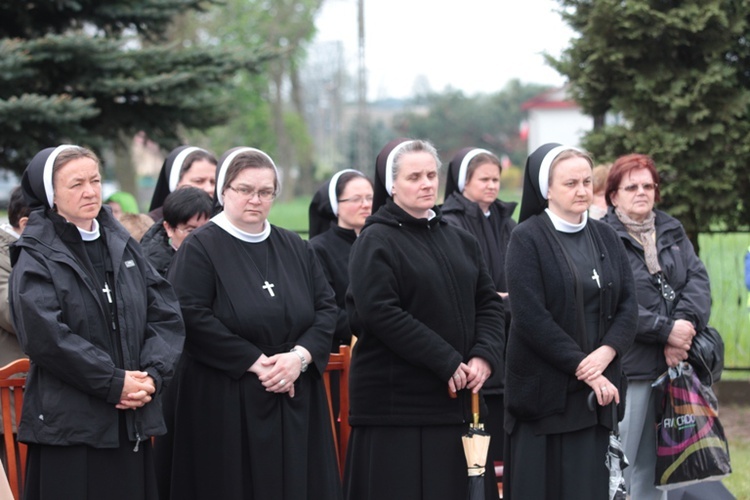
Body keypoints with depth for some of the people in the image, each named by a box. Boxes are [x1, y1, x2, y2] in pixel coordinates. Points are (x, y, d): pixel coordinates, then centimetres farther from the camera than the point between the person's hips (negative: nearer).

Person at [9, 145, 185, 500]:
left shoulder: (122, 246, 12)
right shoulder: (37, 257, -4)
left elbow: (166, 315, 8)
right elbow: (45, 336, -16)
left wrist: (153, 374, -9)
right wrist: (114, 383, -16)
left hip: (132, 421, 5)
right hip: (68, 426, -5)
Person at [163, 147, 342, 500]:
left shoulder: (295, 248, 13)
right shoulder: (200, 248, -3)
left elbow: (326, 308, 9)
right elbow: (191, 318, -14)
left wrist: (300, 356, -10)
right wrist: (255, 361, -16)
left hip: (297, 401, 5)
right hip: (225, 404, -5)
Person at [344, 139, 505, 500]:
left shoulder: (460, 240, 16)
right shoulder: (375, 243, -5)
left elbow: (488, 303, 13)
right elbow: (380, 314, -16)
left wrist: (485, 356, -7)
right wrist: (447, 362, -17)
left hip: (457, 399, 6)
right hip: (398, 402, -6)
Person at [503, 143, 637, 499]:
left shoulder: (605, 237, 11)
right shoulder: (527, 239, -5)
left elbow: (628, 304, 4)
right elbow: (530, 316, -14)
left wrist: (606, 353, -14)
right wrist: (581, 366, -16)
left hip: (598, 387, 4)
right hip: (544, 388, -4)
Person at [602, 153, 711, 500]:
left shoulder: (671, 231, 15)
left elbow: (698, 279, 3)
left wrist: (685, 324, -15)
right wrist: (666, 330, -18)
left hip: (671, 366, 6)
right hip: (626, 368, -6)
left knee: (653, 463, 13)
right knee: (618, 469, -4)